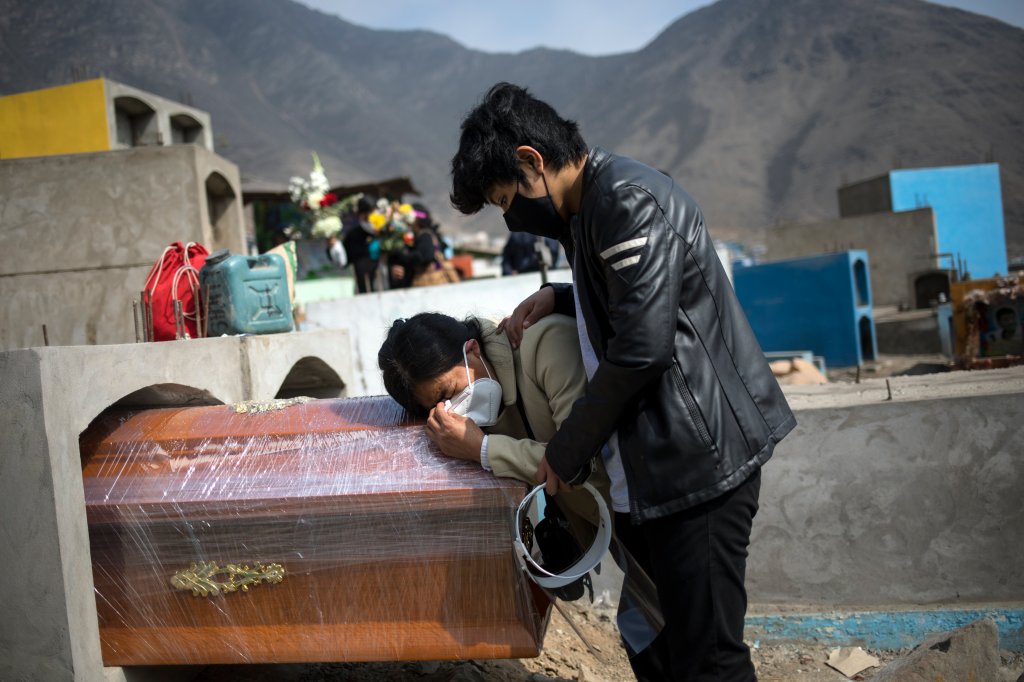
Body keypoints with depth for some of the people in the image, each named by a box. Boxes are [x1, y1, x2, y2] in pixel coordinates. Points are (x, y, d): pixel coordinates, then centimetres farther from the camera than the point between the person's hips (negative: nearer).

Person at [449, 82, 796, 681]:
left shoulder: (630, 202, -17)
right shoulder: (593, 206, 15)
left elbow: (642, 346, -22)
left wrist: (568, 452, -12)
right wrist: (559, 299, 10)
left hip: (698, 458, -11)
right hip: (650, 467, 11)